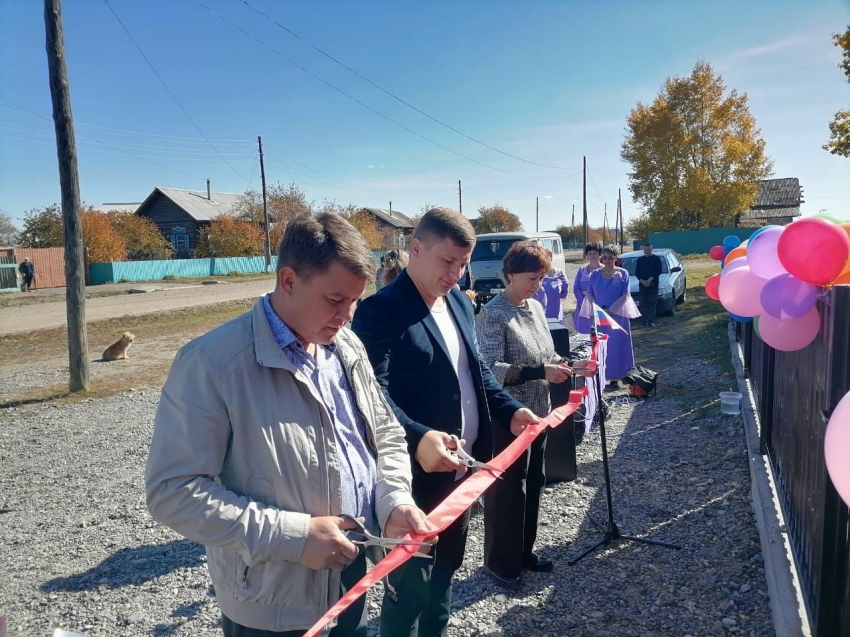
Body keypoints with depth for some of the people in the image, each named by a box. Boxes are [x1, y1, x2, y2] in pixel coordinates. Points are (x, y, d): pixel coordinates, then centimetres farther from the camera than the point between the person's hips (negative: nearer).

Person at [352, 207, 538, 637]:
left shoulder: (460, 303, 8)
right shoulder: (380, 311, -17)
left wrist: (511, 411, 0)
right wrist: (417, 438, -41)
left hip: (463, 468, 8)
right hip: (416, 475, -8)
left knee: (446, 567, 25)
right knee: (410, 582, 9)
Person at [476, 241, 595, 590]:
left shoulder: (536, 308, 7)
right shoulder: (493, 314, -17)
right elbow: (492, 370, -23)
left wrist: (561, 365, -3)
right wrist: (541, 372, -28)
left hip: (537, 412, 8)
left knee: (533, 483, 18)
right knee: (505, 489, 6)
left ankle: (524, 551, 37)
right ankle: (500, 562, 24)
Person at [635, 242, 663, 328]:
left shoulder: (656, 258, 4)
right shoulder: (640, 259, 12)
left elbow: (659, 271, -3)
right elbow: (636, 272, 8)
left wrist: (650, 280, -14)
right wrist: (642, 281, -9)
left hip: (653, 284, -2)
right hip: (642, 284, 3)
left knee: (652, 303, -4)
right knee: (643, 304, 0)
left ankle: (651, 322, -4)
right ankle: (643, 322, 1)